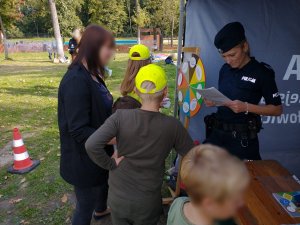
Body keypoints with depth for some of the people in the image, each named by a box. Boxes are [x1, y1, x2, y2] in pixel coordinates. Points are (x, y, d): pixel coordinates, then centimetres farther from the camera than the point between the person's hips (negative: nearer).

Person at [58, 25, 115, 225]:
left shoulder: (93, 75, 2)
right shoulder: (76, 80, -28)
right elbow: (79, 131, -28)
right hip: (84, 157, -10)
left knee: (105, 180, 33)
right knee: (85, 205, 13)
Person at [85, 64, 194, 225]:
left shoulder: (121, 117, -19)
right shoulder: (172, 126, -17)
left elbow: (91, 145, -27)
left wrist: (110, 164, -12)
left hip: (117, 196, 1)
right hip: (148, 202, 0)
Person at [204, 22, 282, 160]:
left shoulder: (262, 72, -9)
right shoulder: (224, 69, 6)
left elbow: (277, 109, -6)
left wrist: (246, 107, -20)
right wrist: (213, 101, -5)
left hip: (242, 137, -4)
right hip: (217, 132, 5)